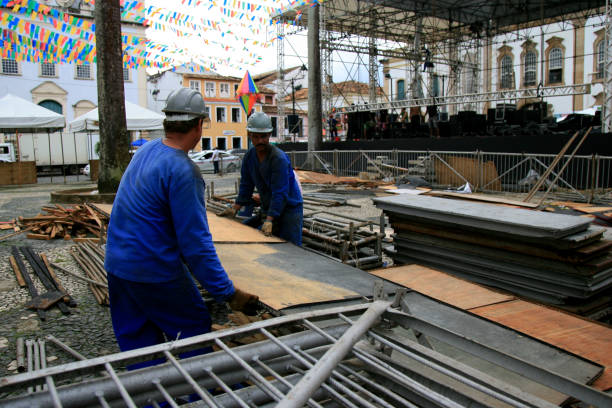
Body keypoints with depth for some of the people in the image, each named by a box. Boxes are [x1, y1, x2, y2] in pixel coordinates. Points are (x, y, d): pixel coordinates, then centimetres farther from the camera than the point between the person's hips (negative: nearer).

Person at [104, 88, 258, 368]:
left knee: (136, 343, 17)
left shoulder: (145, 151, 6)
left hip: (117, 265, 9)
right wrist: (229, 294, -20)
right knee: (195, 329, 8)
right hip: (155, 271, -8)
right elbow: (196, 243, -23)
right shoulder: (183, 171, -21)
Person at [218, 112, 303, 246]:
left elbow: (280, 193, -26)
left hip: (289, 208, -7)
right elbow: (246, 186, 9)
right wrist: (234, 208, 2)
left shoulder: (279, 158, -22)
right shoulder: (249, 156, 2)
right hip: (268, 209, 8)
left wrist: (269, 220, -31)